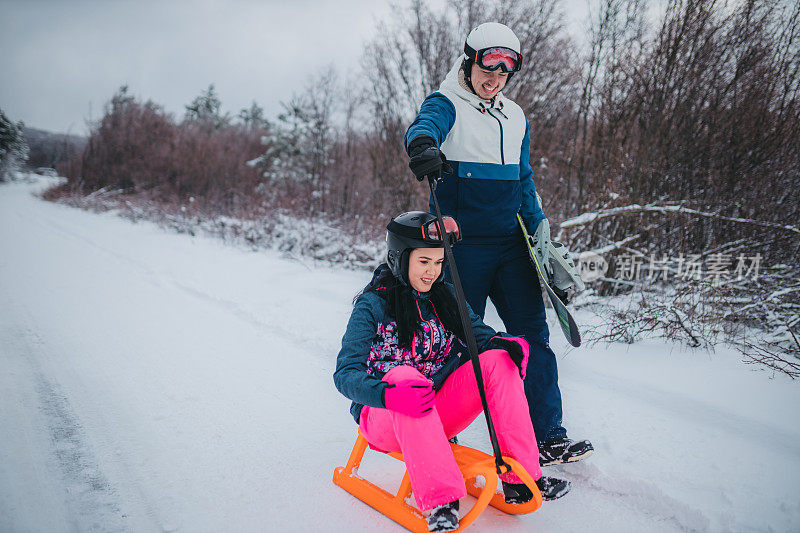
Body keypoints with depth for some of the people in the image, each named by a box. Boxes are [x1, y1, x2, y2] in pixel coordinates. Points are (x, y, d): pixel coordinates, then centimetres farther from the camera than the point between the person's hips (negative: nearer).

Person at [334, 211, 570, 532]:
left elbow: (480, 334, 4)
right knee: (403, 374, -37)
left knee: (498, 359, -16)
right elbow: (345, 374, -18)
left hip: (439, 414, 5)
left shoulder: (445, 296, 6)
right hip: (385, 418, -4)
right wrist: (389, 395, -37)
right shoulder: (373, 305, -10)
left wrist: (504, 344, -20)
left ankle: (521, 480, -18)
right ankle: (440, 500, -39)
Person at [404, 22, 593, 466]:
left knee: (533, 333, 2)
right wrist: (424, 145, -48)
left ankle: (547, 437, 12)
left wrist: (539, 227, 14)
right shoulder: (447, 105, 0)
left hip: (511, 243, 6)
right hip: (462, 244, -5)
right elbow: (425, 125, -25)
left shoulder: (516, 118, 19)